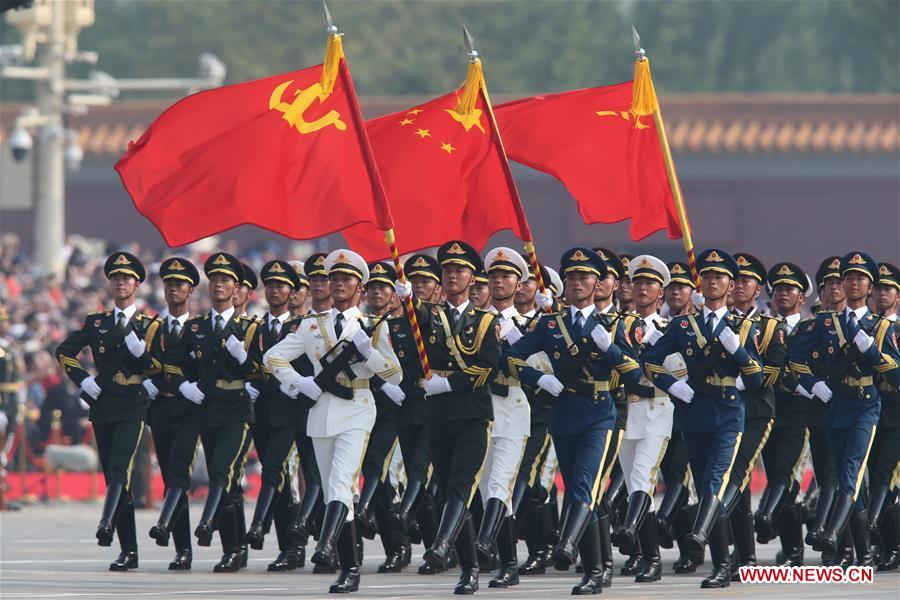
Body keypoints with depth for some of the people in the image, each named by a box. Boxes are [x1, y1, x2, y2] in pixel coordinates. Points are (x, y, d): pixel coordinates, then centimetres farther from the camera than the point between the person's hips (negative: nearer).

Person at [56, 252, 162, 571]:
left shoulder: (149, 326, 6)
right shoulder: (96, 323, 14)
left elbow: (160, 366, 0)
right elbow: (64, 351, 16)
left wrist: (139, 349, -16)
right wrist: (82, 379, 3)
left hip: (134, 406, -4)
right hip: (103, 406, 4)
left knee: (119, 466, -25)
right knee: (113, 476, 3)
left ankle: (107, 525, -39)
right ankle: (128, 551, 7)